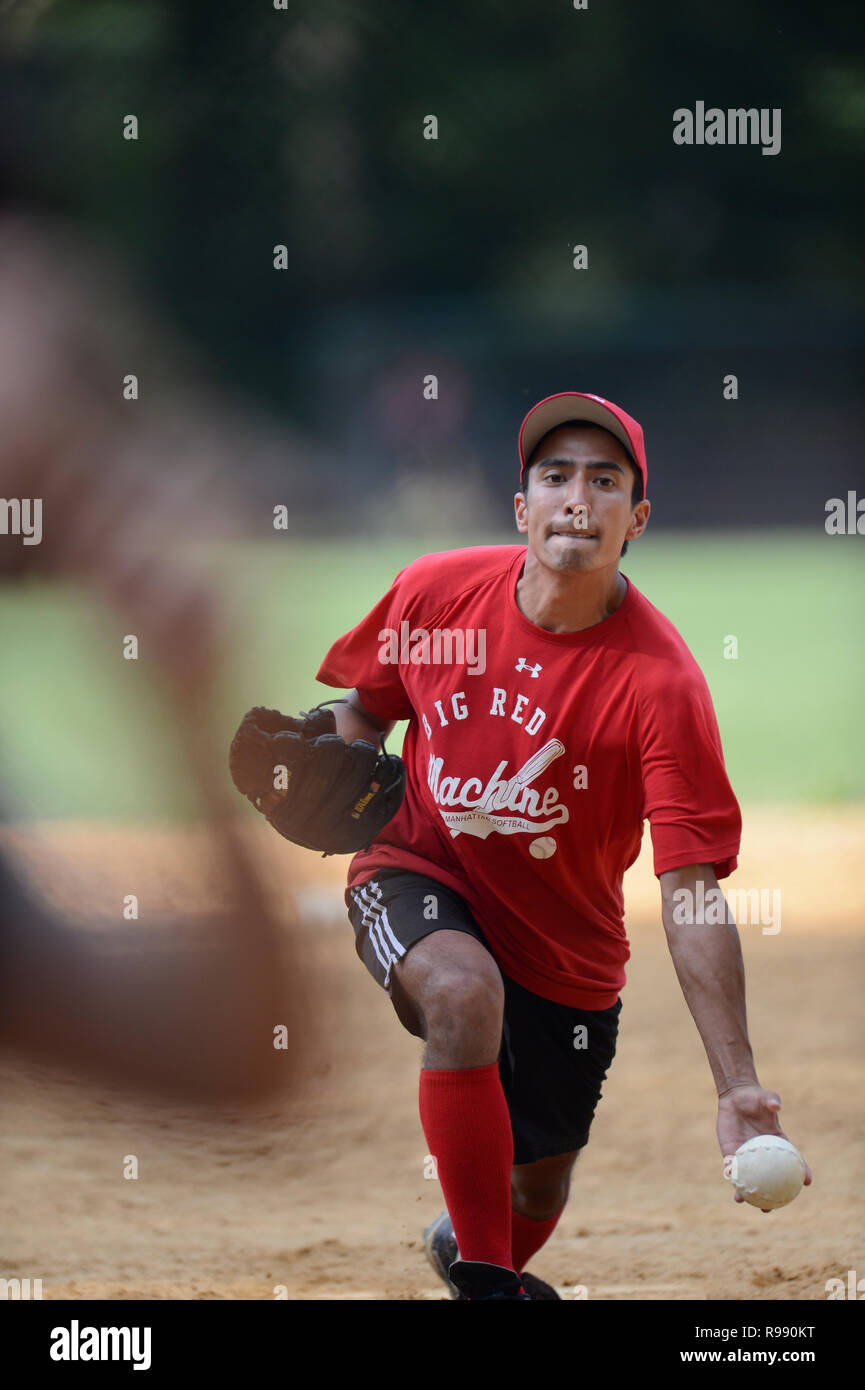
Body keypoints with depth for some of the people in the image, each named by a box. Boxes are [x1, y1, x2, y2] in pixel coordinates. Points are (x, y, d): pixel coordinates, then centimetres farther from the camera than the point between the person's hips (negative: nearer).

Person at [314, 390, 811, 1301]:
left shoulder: (660, 681, -25)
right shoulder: (436, 592, -14)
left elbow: (691, 901, -28)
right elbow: (365, 707, 9)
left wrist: (738, 1089, -36)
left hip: (565, 943, 0)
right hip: (419, 874, 0)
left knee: (539, 1186, 12)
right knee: (466, 990, -35)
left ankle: (471, 1249, 52)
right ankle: (484, 1276, -22)